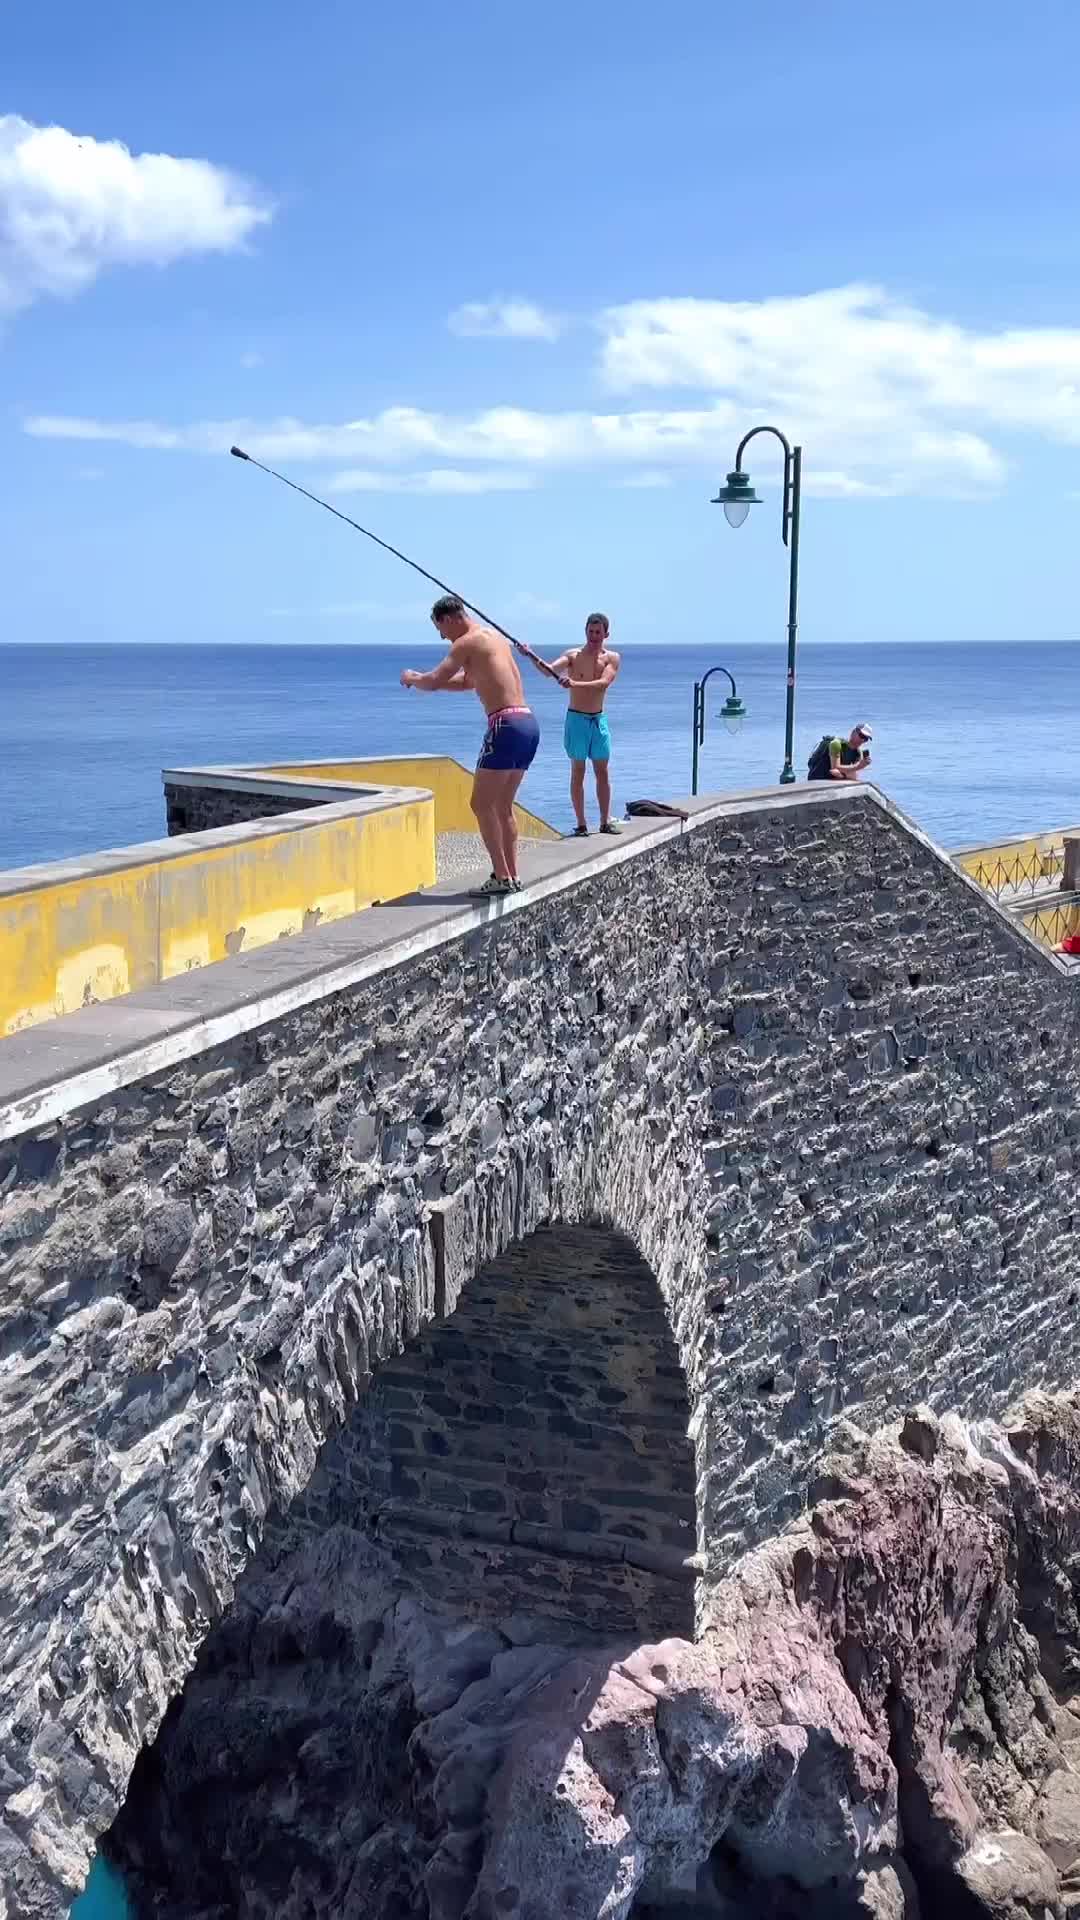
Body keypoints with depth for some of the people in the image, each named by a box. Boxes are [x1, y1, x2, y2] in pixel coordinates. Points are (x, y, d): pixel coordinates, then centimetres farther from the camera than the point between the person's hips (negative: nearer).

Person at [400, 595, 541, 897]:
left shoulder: (467, 642, -5)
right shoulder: (496, 638, 23)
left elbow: (433, 683, -12)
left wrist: (412, 679, 10)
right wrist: (425, 679, 27)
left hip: (506, 725, -9)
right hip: (529, 724, 9)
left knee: (482, 804, -3)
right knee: (503, 806, 16)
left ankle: (501, 877, -6)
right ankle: (512, 876, 17)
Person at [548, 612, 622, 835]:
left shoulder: (611, 658, 0)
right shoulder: (573, 656, -5)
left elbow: (603, 683, -18)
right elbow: (550, 670, -21)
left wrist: (575, 684, -32)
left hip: (599, 719, 3)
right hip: (577, 719, -3)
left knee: (602, 772, 6)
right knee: (578, 771, 0)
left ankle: (605, 821, 13)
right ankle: (581, 824, 2)